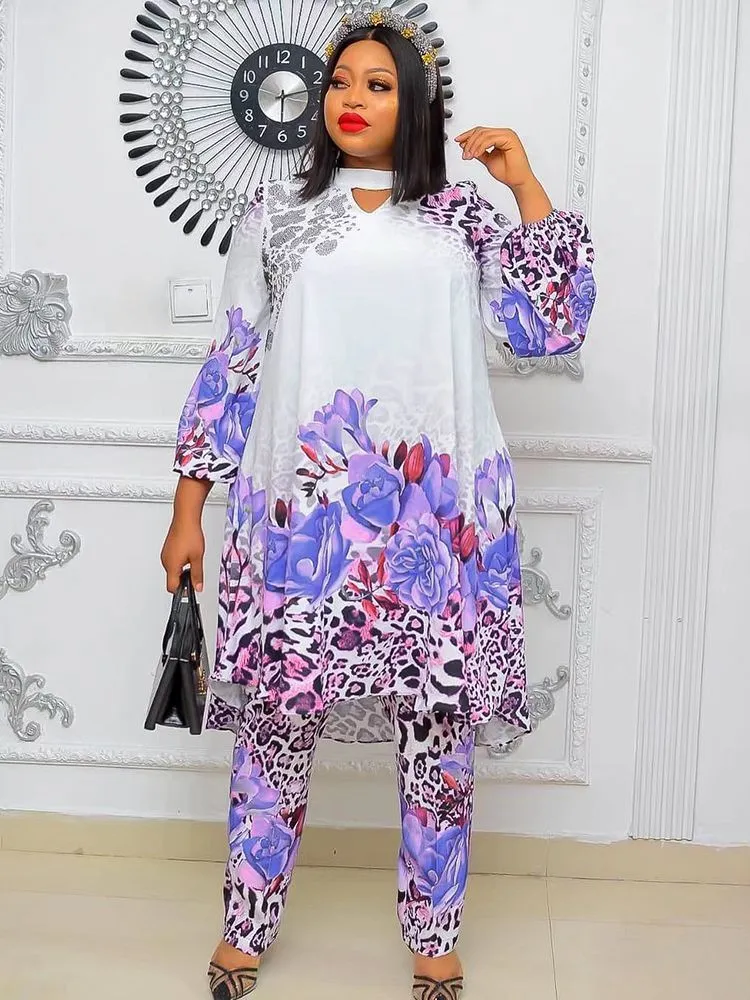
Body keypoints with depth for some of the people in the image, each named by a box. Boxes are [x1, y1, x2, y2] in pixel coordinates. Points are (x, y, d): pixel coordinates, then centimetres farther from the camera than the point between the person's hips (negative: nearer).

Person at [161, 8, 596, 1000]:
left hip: (439, 516, 0)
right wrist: (189, 508, 7)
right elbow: (232, 364, 10)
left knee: (440, 722, 5)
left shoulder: (460, 217, 11)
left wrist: (526, 182, 0)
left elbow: (551, 326, 0)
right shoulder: (276, 215, 12)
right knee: (279, 714, 4)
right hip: (301, 508, 0)